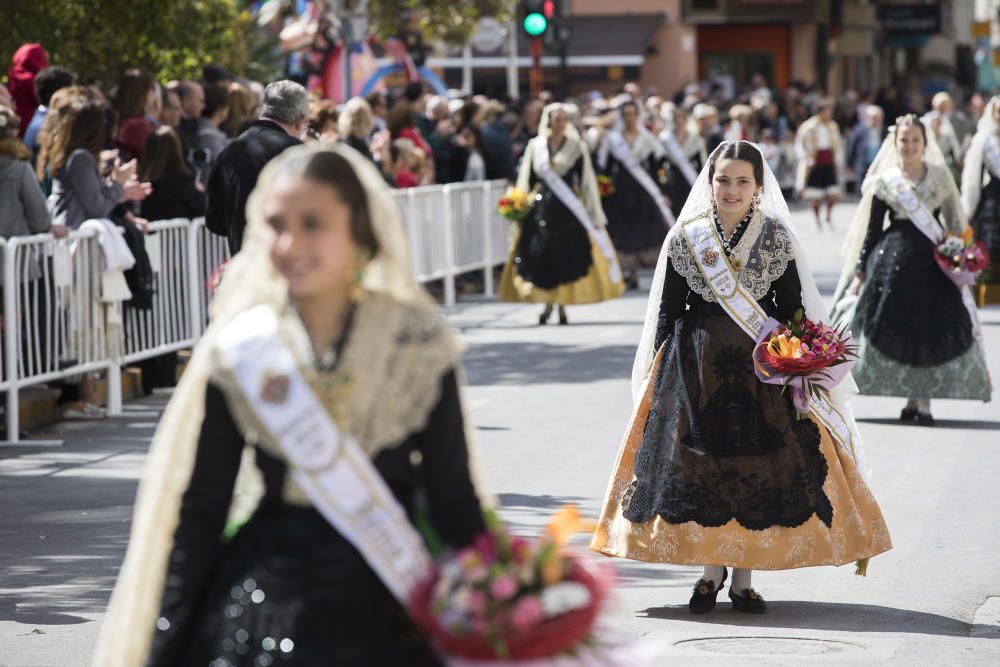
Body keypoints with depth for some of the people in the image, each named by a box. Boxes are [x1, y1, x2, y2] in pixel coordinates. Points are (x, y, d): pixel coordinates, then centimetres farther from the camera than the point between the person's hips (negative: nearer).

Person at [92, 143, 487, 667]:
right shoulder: (239, 352, -2)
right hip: (261, 615, 1)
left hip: (387, 622, 0)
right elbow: (197, 511, 2)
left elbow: (454, 503, 0)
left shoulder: (419, 344, -4)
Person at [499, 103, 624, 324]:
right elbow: (527, 179, 11)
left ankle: (562, 307, 8)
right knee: (541, 254, -4)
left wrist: (594, 215, 0)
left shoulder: (577, 146, 3)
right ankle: (547, 303, 10)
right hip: (540, 206, 1)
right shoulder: (535, 146, 6)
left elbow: (586, 181, 3)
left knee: (567, 255, -3)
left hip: (568, 208, -1)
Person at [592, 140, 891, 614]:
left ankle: (743, 578, 10)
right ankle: (711, 572, 16)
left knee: (758, 464, -1)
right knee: (700, 464, 2)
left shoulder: (778, 238, 1)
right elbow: (667, 310, 5)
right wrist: (660, 375, 1)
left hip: (761, 364, 0)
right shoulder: (684, 238, 2)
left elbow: (792, 308, 3)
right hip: (696, 365, 0)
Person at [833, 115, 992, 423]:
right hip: (893, 258, -1)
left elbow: (954, 222, 10)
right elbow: (871, 229, 6)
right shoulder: (884, 181, 4)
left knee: (931, 328, -3)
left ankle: (921, 401, 2)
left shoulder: (940, 177, 7)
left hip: (933, 260, 1)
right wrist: (861, 271, 2)